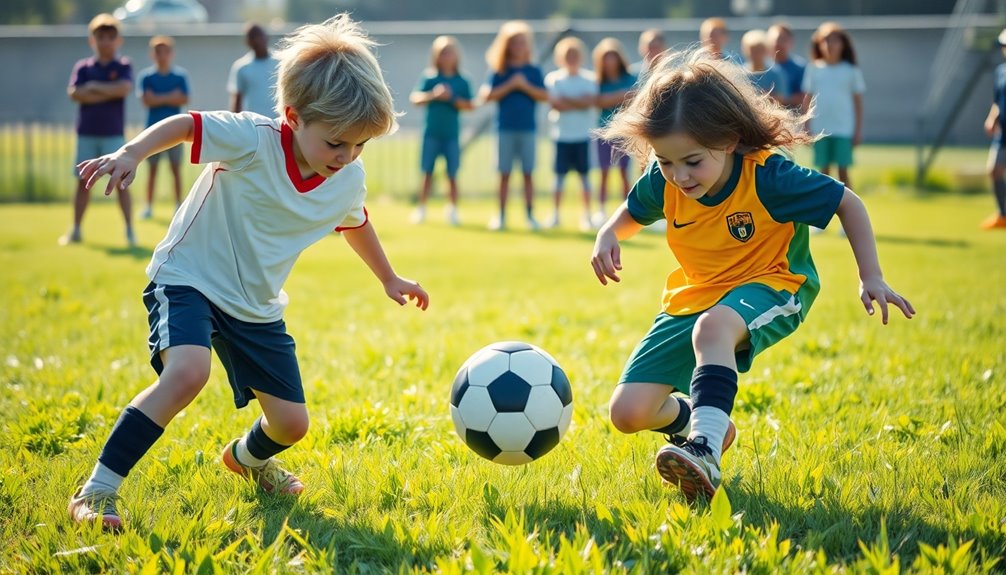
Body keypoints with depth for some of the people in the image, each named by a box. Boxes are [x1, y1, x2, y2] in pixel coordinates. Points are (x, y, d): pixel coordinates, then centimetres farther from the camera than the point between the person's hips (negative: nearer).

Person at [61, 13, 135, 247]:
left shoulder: (123, 66, 2)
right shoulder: (83, 67, 7)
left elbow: (124, 88, -17)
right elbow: (74, 93, -9)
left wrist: (94, 87, -9)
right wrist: (110, 93, -12)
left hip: (114, 134, -2)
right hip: (86, 133, 2)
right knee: (84, 181, 7)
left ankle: (129, 230, 0)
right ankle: (76, 230, 13)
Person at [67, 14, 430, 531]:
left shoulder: (348, 180, -4)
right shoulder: (251, 140, -22)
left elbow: (355, 224, 17)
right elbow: (183, 125, -18)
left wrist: (390, 280, 29)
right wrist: (130, 153, -36)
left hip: (257, 307, 6)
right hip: (189, 280, -6)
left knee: (291, 423, 6)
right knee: (187, 371, -35)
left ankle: (247, 457, 47)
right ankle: (95, 493, -27)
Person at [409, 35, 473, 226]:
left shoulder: (462, 81, 2)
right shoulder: (429, 77, 2)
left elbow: (469, 105, -1)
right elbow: (415, 98, -4)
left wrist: (452, 98, -14)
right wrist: (433, 95, -18)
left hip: (451, 134, 0)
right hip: (431, 132, 0)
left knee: (452, 174, 2)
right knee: (427, 173, 3)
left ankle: (452, 210, 11)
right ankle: (421, 209, 10)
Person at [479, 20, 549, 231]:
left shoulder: (534, 71, 6)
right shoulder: (499, 71, 4)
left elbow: (544, 96, 0)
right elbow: (488, 96, -5)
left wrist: (525, 86, -11)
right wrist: (510, 85, -11)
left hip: (528, 128, 0)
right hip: (505, 128, 0)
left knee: (528, 173, 2)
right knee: (504, 174, 2)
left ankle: (530, 214, 5)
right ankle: (501, 216, 6)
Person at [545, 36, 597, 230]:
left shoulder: (589, 79, 3)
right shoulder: (554, 79, 2)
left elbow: (589, 102, -11)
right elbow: (555, 104, -10)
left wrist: (565, 99, -12)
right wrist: (578, 103, -12)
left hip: (583, 135, 0)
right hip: (562, 134, 0)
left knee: (584, 174, 3)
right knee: (560, 174, 3)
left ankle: (586, 215, 8)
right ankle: (556, 214, 10)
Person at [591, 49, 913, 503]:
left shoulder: (769, 177, -24)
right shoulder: (663, 182, -12)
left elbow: (848, 204, -11)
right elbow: (631, 213, 11)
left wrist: (871, 279, -14)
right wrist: (608, 236, -12)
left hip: (771, 288, -5)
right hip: (693, 296, 5)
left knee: (713, 326, -43)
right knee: (628, 412, -5)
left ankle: (704, 451, -49)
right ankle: (705, 423, 26)